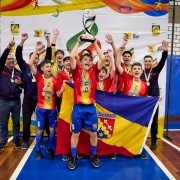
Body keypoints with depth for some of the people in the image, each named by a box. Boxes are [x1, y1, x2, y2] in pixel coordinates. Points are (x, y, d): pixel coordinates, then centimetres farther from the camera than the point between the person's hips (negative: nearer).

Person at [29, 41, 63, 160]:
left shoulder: (55, 79, 0)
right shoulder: (39, 77, -4)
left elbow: (58, 94, -1)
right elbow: (30, 63, -14)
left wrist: (64, 87, -20)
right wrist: (37, 49, -16)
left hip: (52, 108, 2)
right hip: (41, 108, -2)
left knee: (52, 129, 9)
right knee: (40, 130, 7)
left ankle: (50, 149, 27)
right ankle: (38, 150, 23)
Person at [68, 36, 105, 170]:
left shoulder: (94, 71, 4)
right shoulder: (77, 71, 0)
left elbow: (103, 58, -7)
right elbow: (72, 56, -13)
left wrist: (95, 43, -2)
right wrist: (78, 42, -5)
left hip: (91, 107, 2)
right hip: (78, 107, -1)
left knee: (93, 132, 11)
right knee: (75, 133, 9)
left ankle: (94, 156, 30)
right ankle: (73, 157, 23)